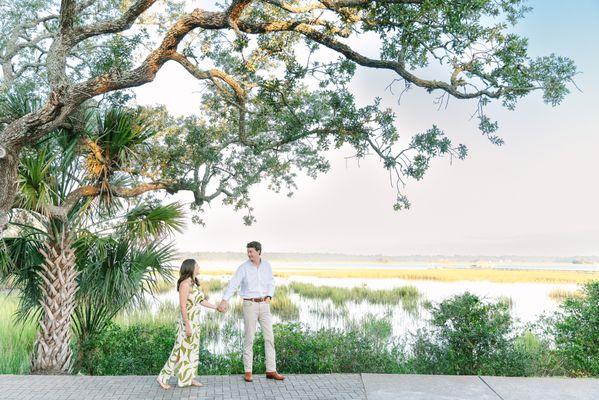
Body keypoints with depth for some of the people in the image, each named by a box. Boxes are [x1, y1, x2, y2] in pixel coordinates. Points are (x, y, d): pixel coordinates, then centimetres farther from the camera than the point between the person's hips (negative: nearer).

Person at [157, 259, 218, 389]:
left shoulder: (193, 283, 8)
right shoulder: (185, 284, -19)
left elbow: (201, 301, 17)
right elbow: (182, 306, -21)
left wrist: (216, 307, 18)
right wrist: (188, 326, -21)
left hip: (195, 321, 9)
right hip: (187, 322, -9)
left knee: (193, 350, 13)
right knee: (181, 350, -1)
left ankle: (189, 378, 22)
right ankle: (163, 377, 10)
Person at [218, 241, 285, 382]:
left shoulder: (266, 265, 3)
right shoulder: (243, 267, -9)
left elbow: (271, 282, 14)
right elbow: (233, 284, -19)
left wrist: (269, 296, -4)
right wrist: (224, 300, -33)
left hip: (264, 305, 4)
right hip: (250, 304, -4)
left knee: (269, 337, 1)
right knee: (249, 338, 0)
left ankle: (271, 371, 8)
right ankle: (248, 372, 11)